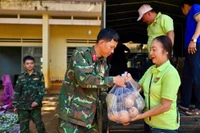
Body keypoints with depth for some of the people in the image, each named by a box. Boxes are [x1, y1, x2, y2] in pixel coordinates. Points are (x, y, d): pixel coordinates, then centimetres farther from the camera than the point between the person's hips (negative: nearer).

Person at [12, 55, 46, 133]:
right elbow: (17, 92, 8)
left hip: (35, 105, -2)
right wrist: (15, 105, 7)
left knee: (39, 123, 6)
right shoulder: (21, 77, 5)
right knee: (23, 126, 8)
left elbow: (42, 90, -3)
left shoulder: (39, 75, 0)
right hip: (22, 106, 2)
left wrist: (37, 101, -14)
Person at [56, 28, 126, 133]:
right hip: (71, 114, -6)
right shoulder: (81, 53, -11)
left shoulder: (104, 63, 9)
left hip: (90, 116, 7)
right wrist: (113, 80, -20)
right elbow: (84, 79, -25)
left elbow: (102, 88, 13)